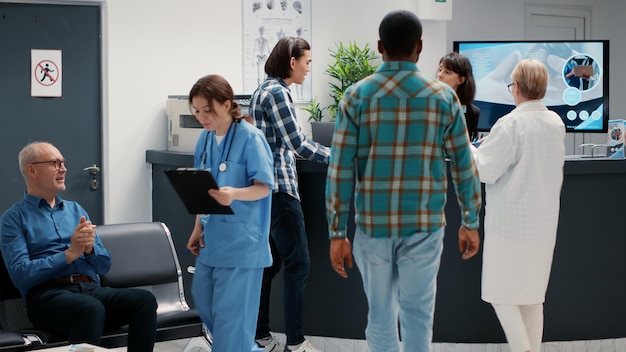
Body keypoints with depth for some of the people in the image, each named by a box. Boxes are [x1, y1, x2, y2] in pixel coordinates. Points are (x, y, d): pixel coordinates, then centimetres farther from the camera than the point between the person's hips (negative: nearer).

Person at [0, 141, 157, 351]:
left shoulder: (76, 210, 24)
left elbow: (104, 265, 17)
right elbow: (20, 275, -8)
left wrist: (89, 248, -5)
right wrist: (69, 254, -12)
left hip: (92, 289, 5)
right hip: (48, 295, -5)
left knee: (145, 300, -25)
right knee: (91, 308, -39)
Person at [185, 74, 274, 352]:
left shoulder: (250, 138, -14)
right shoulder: (205, 139, 8)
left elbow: (263, 187, -16)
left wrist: (234, 194, -34)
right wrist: (198, 228, 13)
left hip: (241, 239, -8)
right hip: (213, 236, 8)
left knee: (230, 312, -4)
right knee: (202, 300, 15)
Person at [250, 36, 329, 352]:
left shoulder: (265, 90, 16)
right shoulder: (277, 92, -14)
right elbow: (297, 143, -18)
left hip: (265, 189, 10)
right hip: (279, 188, -10)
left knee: (269, 263, 13)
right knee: (297, 263, -5)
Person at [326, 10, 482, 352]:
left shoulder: (357, 96, -3)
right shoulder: (443, 96, 0)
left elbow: (340, 169, -6)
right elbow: (464, 165, 3)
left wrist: (337, 233, -1)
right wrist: (470, 222, 14)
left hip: (373, 223, 0)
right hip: (424, 223, 0)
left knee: (380, 314, 12)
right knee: (417, 314, 7)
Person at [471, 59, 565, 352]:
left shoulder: (510, 125, -17)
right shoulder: (556, 123, 4)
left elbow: (485, 169, -17)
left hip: (510, 223, -6)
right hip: (544, 223, 6)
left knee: (502, 294, 4)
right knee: (533, 296, 14)